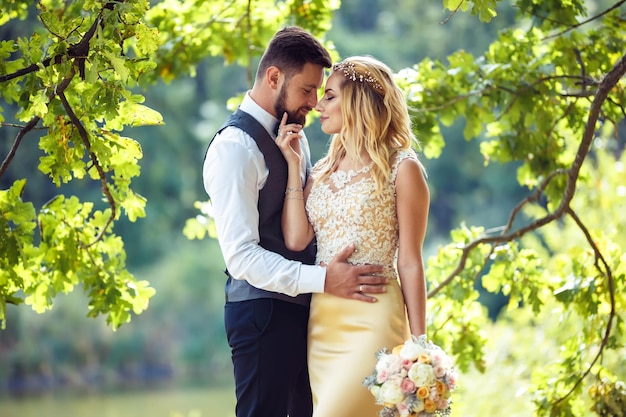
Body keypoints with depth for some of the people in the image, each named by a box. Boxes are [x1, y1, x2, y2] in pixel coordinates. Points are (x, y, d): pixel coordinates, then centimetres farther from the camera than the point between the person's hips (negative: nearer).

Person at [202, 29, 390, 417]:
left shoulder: (293, 133, 12)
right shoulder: (235, 147, -15)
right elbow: (241, 255, -21)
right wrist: (323, 279, -26)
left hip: (304, 308, 8)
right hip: (264, 312, -8)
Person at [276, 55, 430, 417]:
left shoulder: (401, 169, -3)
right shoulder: (323, 171, 15)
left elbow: (410, 263, -4)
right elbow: (296, 239, 0)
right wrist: (293, 165, 3)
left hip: (372, 319, -6)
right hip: (321, 319, 6)